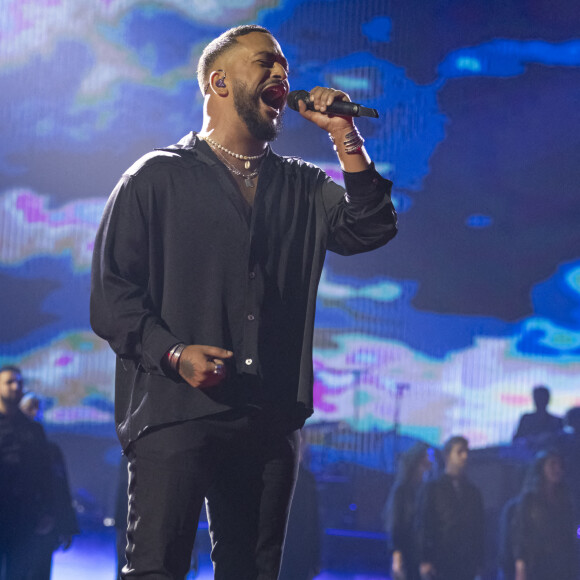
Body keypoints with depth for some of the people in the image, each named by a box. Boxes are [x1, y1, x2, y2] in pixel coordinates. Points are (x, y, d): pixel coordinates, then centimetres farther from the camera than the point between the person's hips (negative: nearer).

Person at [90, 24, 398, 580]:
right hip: (174, 409, -4)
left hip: (271, 419, 4)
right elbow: (111, 290, 1)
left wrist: (344, 136, 0)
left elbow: (370, 229, 3)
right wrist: (173, 354, -14)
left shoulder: (303, 188, 20)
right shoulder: (157, 178, 7)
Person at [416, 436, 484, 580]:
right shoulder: (434, 488, 4)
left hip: (467, 566, 4)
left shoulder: (473, 492, 16)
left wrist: (479, 563, 8)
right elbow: (423, 525, -1)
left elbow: (479, 530, 15)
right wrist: (424, 560, -10)